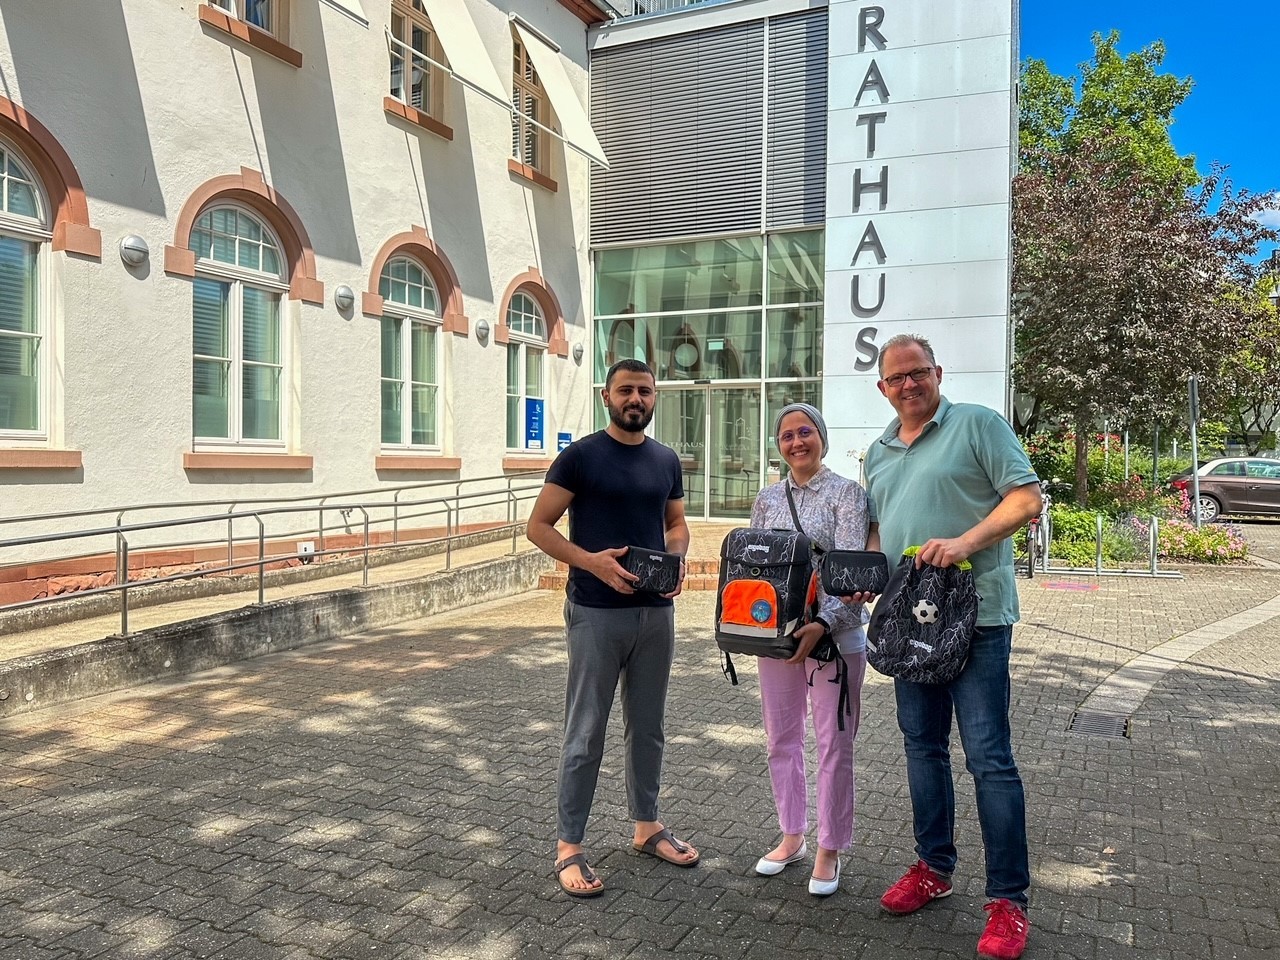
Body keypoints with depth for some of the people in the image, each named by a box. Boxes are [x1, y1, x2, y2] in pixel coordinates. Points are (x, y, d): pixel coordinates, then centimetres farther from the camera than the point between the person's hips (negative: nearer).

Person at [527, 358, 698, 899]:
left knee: (647, 726, 16)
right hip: (597, 613, -5)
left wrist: (675, 558, -2)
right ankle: (569, 846, 14)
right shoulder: (581, 456, -6)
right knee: (586, 732, 2)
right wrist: (591, 561, -21)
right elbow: (538, 525, -7)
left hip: (656, 611, 5)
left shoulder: (666, 461, 9)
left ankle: (646, 827, 33)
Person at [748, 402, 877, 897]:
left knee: (834, 744, 5)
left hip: (833, 634, -5)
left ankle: (829, 850, 20)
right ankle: (791, 836, 31)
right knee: (781, 740, 14)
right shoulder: (767, 498, 9)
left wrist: (823, 624, -26)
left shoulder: (847, 493, -6)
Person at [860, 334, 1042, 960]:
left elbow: (1026, 497, -9)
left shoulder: (978, 425, -3)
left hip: (975, 616, -7)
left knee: (988, 756, -3)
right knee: (923, 746, 15)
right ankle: (934, 867, 31)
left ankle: (1008, 900, 9)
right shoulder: (878, 453, 16)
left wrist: (967, 541, -22)